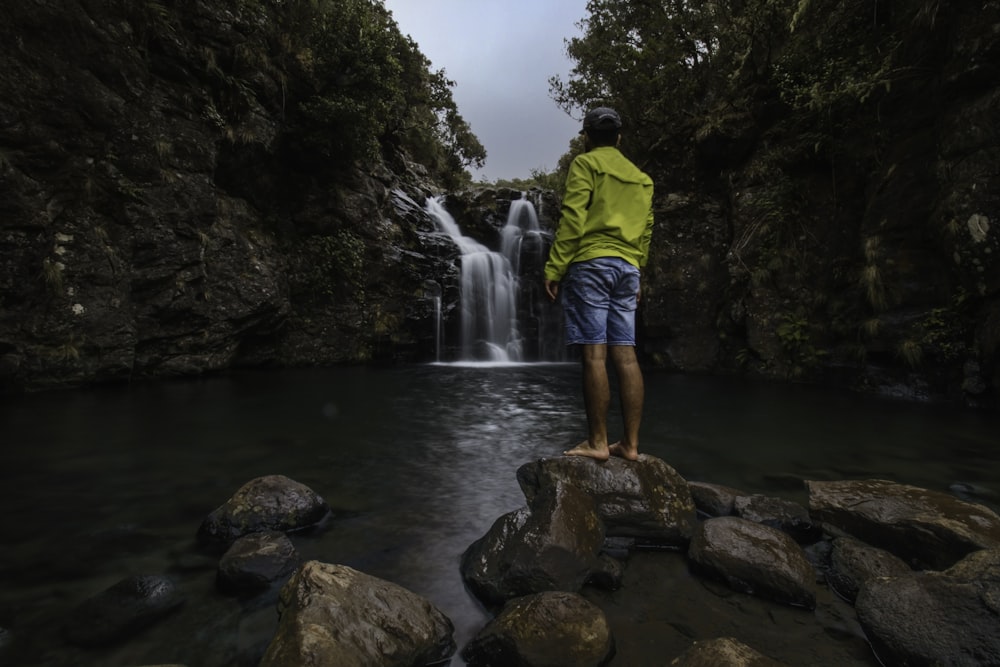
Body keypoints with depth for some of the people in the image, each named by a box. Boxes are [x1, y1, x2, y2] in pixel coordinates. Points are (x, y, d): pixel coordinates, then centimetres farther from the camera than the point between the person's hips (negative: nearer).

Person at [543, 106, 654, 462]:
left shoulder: (585, 164, 3)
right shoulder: (641, 177, 23)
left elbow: (572, 219, -9)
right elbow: (645, 231, 20)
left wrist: (554, 268, -10)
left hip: (591, 263, -6)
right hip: (627, 268, 7)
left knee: (594, 353, -8)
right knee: (625, 355, 3)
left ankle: (597, 443, -5)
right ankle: (630, 443, 5)